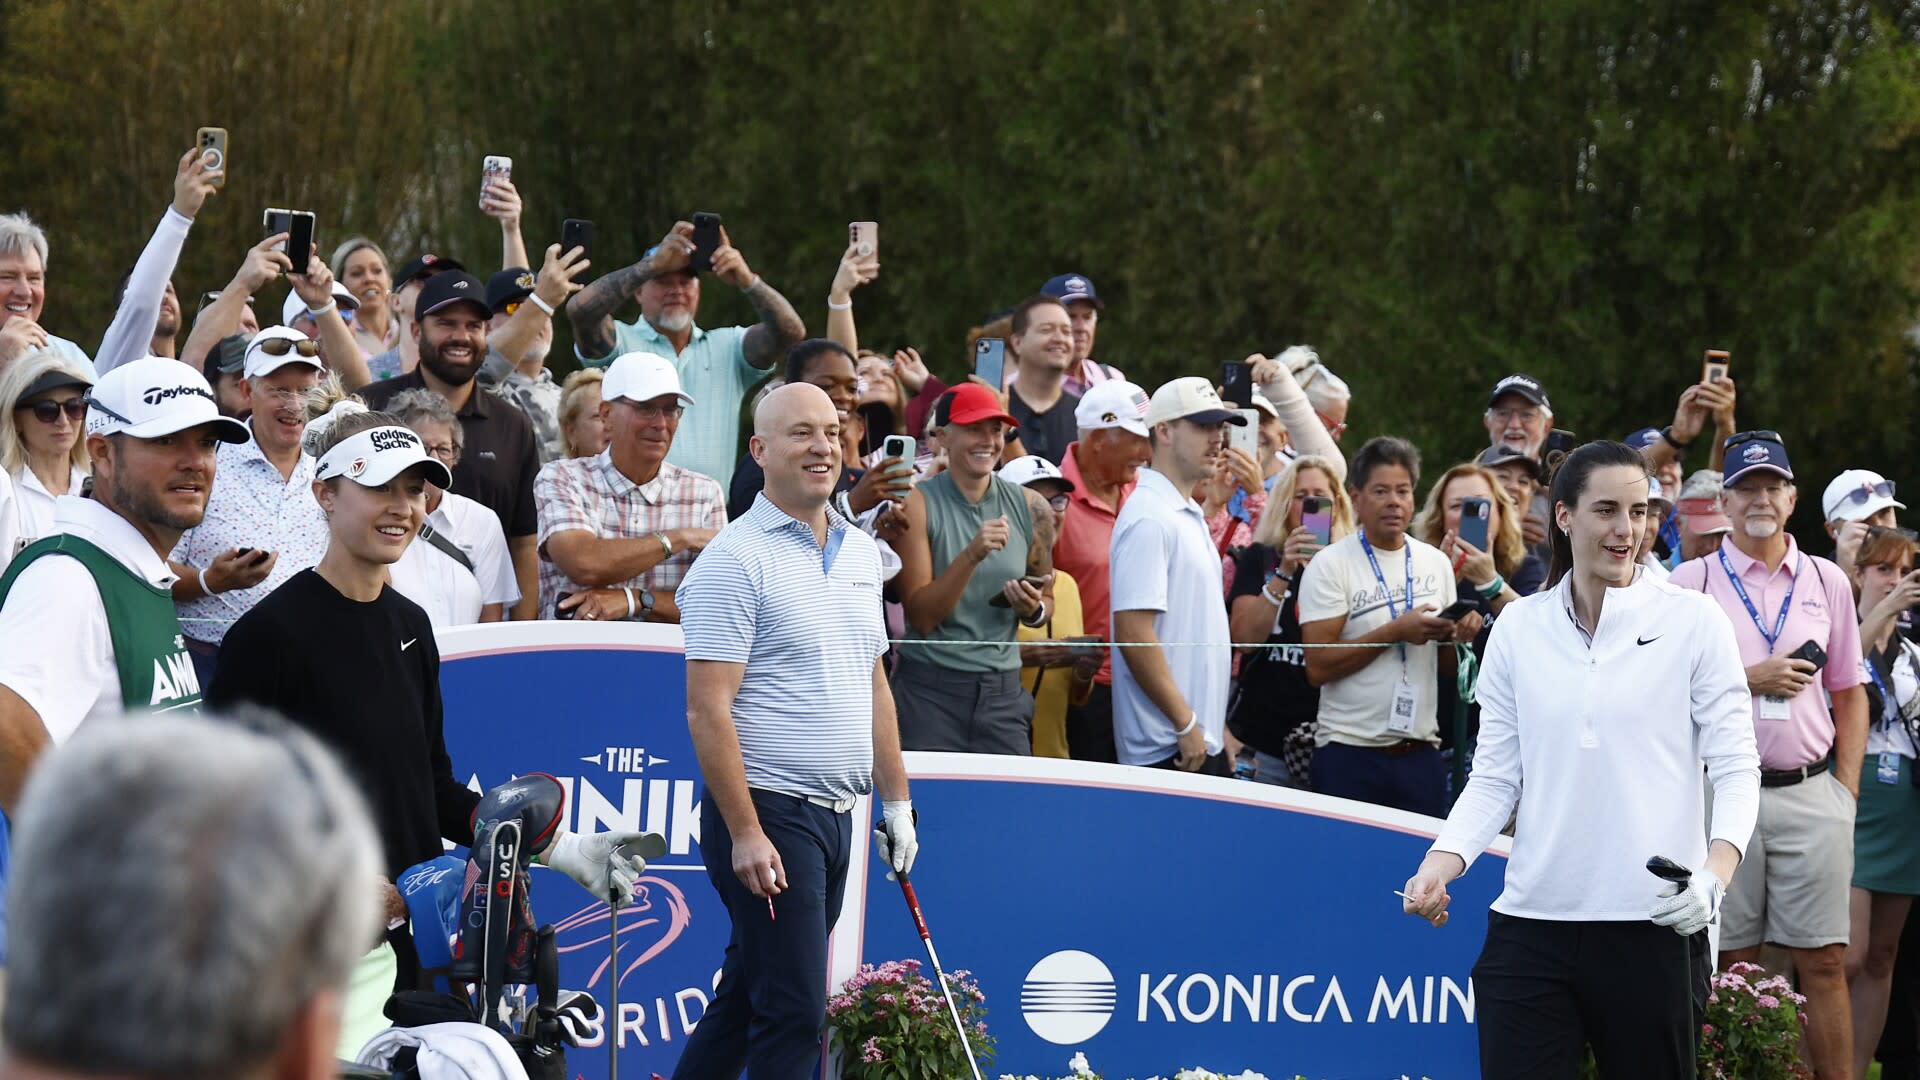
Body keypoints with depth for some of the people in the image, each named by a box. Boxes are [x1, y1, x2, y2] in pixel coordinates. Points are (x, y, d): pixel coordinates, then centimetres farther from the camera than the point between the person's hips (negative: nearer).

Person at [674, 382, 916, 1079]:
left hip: (835, 813, 8)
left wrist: (897, 800, 18)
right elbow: (708, 710, -16)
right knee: (793, 1015, -9)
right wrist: (745, 833, -20)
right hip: (766, 812, -8)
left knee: (746, 995, 15)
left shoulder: (861, 552, 13)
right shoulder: (735, 560, -11)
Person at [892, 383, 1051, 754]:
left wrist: (1034, 609, -6)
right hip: (930, 690, -3)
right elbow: (922, 617, -12)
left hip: (1002, 692, 3)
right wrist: (972, 555, -24)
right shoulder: (918, 503, -6)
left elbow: (1045, 602, 18)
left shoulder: (1029, 507, 6)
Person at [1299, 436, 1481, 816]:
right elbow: (1318, 667, -13)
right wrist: (1395, 633, -17)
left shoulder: (1436, 563, 10)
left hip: (1420, 752, 4)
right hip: (1350, 753, -4)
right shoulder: (1330, 566, -5)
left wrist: (1457, 637, -5)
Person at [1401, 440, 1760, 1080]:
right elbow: (1494, 776, 11)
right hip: (1531, 925, 2)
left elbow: (1735, 769, -1)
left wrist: (1713, 877, -18)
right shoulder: (1518, 629, 9)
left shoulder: (1692, 623, 2)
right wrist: (1440, 863, -7)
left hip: (1654, 928, -1)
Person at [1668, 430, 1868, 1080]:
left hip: (1812, 794, 2)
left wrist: (1847, 788, 5)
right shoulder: (1692, 581, 4)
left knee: (1824, 962, -1)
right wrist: (1752, 679, -10)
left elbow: (1850, 696, 14)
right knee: (1733, 964, 1)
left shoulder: (1827, 582, 11)